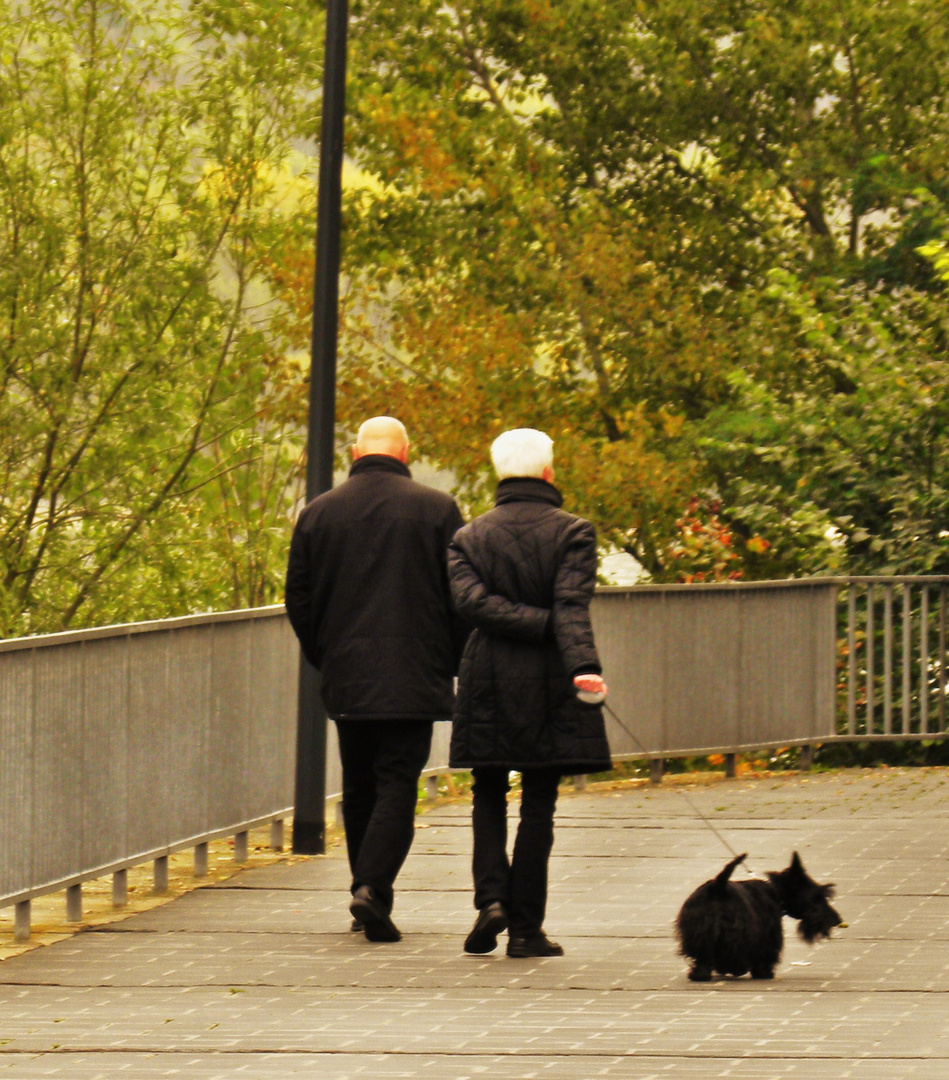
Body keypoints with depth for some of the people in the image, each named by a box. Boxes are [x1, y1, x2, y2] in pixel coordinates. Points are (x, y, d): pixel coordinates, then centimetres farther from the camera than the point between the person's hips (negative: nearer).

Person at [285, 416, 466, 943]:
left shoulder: (318, 513, 5)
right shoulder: (436, 509, -3)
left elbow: (298, 601, 8)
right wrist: (452, 663, 10)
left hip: (346, 679, 3)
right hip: (413, 678, -3)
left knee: (359, 787, 14)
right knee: (398, 784, -4)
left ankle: (367, 891, 18)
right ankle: (373, 887, -20)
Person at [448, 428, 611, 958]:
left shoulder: (469, 537, 5)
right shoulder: (573, 533, -4)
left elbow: (470, 600, -11)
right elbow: (572, 607, -18)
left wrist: (533, 623, -13)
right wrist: (584, 667, -29)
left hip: (487, 681, 2)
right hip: (549, 685, -2)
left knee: (489, 795, 15)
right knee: (538, 804, 3)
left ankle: (491, 898, -7)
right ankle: (525, 928, 2)